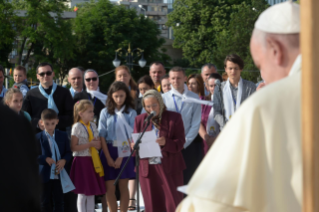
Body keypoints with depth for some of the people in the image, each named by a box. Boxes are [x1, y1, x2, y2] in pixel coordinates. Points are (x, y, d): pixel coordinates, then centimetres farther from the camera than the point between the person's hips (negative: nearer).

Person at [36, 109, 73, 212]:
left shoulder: (63, 136, 5)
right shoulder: (38, 137, -3)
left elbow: (68, 152, 7)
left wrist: (64, 160, -13)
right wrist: (45, 159, -21)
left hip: (59, 174, 2)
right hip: (44, 175, -2)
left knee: (59, 201, 8)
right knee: (45, 202, 7)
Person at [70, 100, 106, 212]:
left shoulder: (93, 126, 10)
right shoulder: (77, 127, -10)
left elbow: (98, 145, 16)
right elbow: (74, 147, -15)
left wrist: (97, 144, -8)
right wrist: (90, 144, -17)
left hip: (93, 161, 6)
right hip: (82, 161, -6)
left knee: (92, 192, 10)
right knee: (83, 193, -1)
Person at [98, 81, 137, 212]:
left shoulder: (131, 113, 0)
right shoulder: (105, 113, 3)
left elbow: (131, 136, -4)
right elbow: (102, 136, 0)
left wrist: (121, 157, -10)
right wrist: (108, 157, -8)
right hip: (109, 151, 1)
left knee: (123, 186, 1)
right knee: (110, 187, 0)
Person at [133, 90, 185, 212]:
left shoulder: (174, 118, 1)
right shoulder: (140, 120, 10)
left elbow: (180, 143, -4)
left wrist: (166, 143, -23)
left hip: (170, 167, -3)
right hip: (148, 168, 3)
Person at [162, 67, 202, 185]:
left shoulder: (194, 98, 4)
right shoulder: (164, 98, 5)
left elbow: (196, 124, 0)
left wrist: (184, 143, -8)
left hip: (189, 145, 0)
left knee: (189, 179, -1)